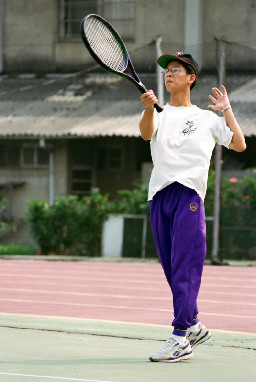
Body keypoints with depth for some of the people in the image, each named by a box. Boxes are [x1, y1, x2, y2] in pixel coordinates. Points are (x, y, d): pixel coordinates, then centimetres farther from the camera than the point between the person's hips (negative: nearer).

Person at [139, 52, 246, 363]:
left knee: (185, 267, -11)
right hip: (159, 196, 3)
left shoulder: (207, 118, 15)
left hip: (189, 194, -3)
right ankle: (194, 326, 20)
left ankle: (180, 337, -14)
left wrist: (226, 109, 13)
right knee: (172, 270, 6)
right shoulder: (159, 115, 17)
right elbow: (146, 133, -7)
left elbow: (239, 144, 11)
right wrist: (149, 108, -27)